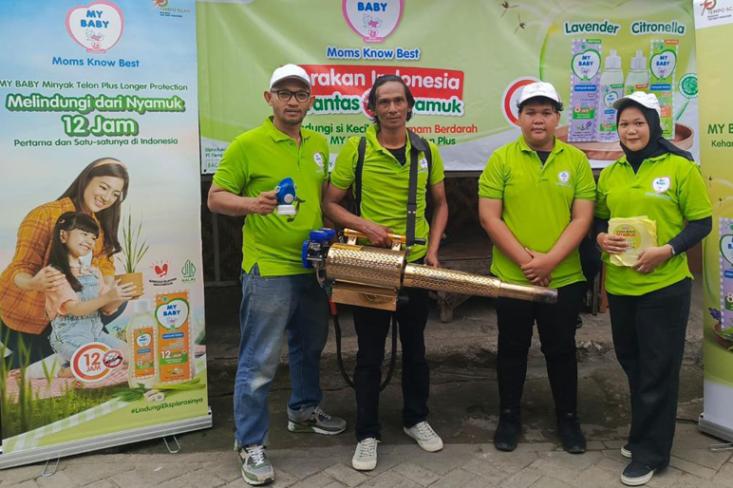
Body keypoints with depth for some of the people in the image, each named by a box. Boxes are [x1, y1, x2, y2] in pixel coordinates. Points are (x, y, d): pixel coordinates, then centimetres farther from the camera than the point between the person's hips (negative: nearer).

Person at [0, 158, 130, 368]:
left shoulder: (100, 224, -2)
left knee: (117, 302, -10)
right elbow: (20, 270, -26)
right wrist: (34, 283, -49)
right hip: (23, 314, -6)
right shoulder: (44, 216, -23)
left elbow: (104, 266, -6)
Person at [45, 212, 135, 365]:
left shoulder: (93, 272, 11)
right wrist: (108, 296, -33)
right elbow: (74, 309, -19)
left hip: (95, 332, 7)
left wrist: (121, 297, -14)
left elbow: (106, 308, 7)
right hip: (69, 336, -7)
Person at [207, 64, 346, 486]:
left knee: (310, 347, 22)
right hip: (268, 269, -6)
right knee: (259, 362, 0)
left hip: (313, 266, 7)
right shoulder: (247, 144, -9)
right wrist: (252, 204, -27)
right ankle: (251, 444, 17)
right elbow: (216, 198, -8)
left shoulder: (319, 144, 10)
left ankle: (305, 410, 44)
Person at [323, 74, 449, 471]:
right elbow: (330, 204, -3)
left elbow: (440, 204, 12)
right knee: (370, 353, 7)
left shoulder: (427, 151, 2)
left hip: (415, 264, 3)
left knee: (414, 346, 16)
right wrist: (363, 225, -19)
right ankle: (367, 433, 23)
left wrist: (433, 249, 0)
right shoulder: (355, 148, -7)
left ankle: (416, 418, 36)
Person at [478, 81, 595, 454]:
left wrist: (550, 260, -15)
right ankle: (509, 416, 31)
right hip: (511, 277, -1)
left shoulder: (576, 160, 1)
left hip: (564, 278, 1)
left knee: (561, 350, 14)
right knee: (512, 349, 13)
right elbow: (489, 217, -7)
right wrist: (524, 258, -15)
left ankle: (568, 418, 33)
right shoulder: (502, 159, -3)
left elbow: (582, 218, -3)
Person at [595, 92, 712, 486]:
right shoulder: (610, 173, 8)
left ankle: (650, 451, 18)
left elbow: (701, 222, -5)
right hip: (620, 285, 5)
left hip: (664, 286, -5)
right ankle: (643, 434, 37)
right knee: (631, 362, 17)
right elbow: (599, 218, 16)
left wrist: (668, 250, -19)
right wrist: (601, 237, -6)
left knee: (657, 369, 4)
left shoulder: (680, 167, -6)